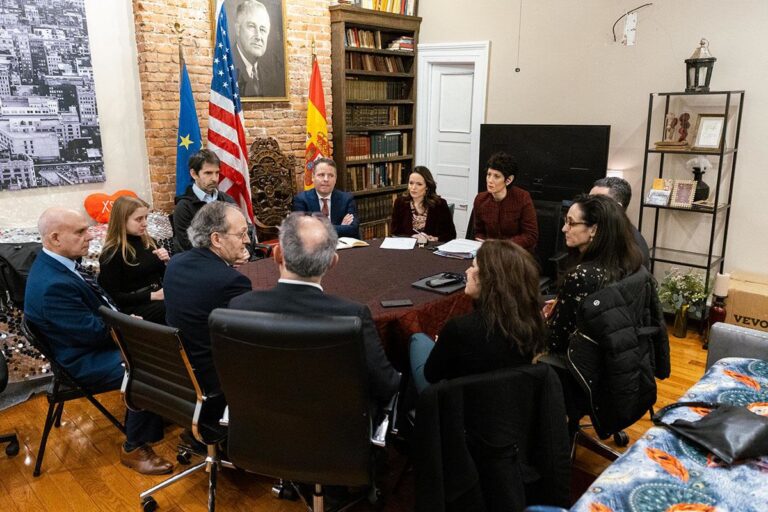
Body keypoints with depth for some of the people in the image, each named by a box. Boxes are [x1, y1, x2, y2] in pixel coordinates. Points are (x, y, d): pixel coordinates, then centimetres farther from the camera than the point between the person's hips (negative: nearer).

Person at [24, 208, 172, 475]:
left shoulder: (59, 262, 0)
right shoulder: (52, 285, -30)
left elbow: (100, 301, 12)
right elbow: (94, 332, -24)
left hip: (102, 340, 10)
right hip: (85, 361, -10)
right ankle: (134, 449, -3)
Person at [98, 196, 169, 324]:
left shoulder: (148, 241, 10)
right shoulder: (111, 254, -7)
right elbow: (113, 296, -9)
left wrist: (166, 261, -5)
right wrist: (152, 296, -16)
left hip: (159, 296, 6)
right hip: (135, 307, -6)